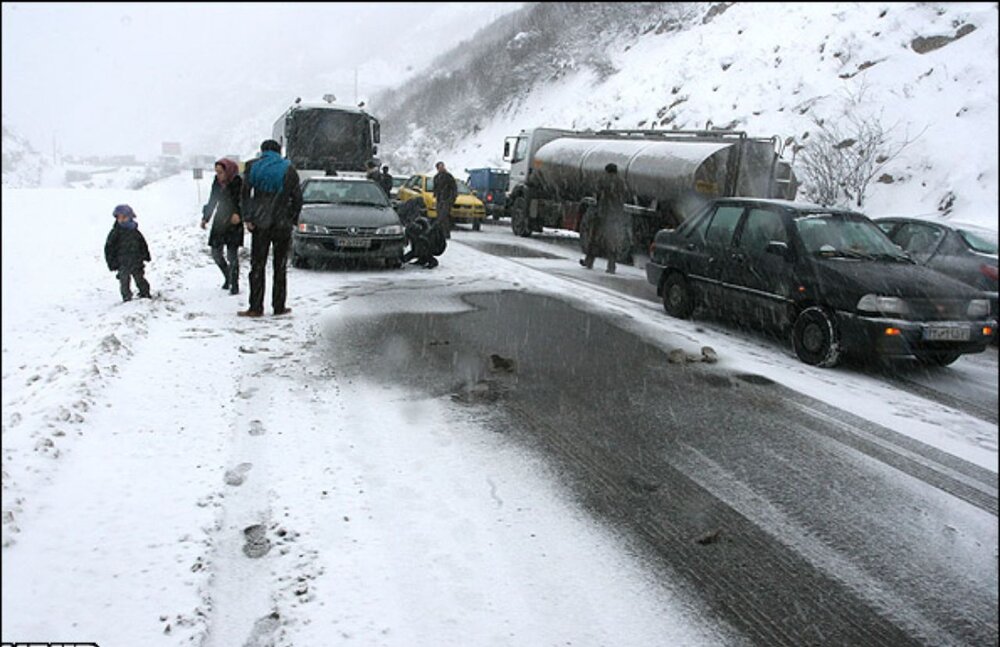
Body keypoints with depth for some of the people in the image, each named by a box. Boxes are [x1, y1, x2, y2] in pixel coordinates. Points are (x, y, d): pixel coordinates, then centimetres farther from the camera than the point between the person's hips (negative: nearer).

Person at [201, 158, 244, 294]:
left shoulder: (237, 183, -11)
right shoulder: (217, 182, 6)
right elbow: (212, 201, 14)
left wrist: (237, 214, -31)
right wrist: (205, 218, 9)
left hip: (233, 223, -6)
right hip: (219, 222, 6)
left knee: (232, 255, -7)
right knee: (216, 253, 7)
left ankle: (234, 284, 2)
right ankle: (228, 277, 28)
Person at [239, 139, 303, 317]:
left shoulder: (252, 167, 3)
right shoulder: (288, 169, 3)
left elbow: (244, 194, -3)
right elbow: (297, 198, 1)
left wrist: (247, 219, -3)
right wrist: (292, 220, 9)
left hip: (260, 223, 0)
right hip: (282, 224, 0)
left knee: (257, 265, 4)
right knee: (280, 266, 8)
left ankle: (256, 307, 1)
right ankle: (279, 306, 10)